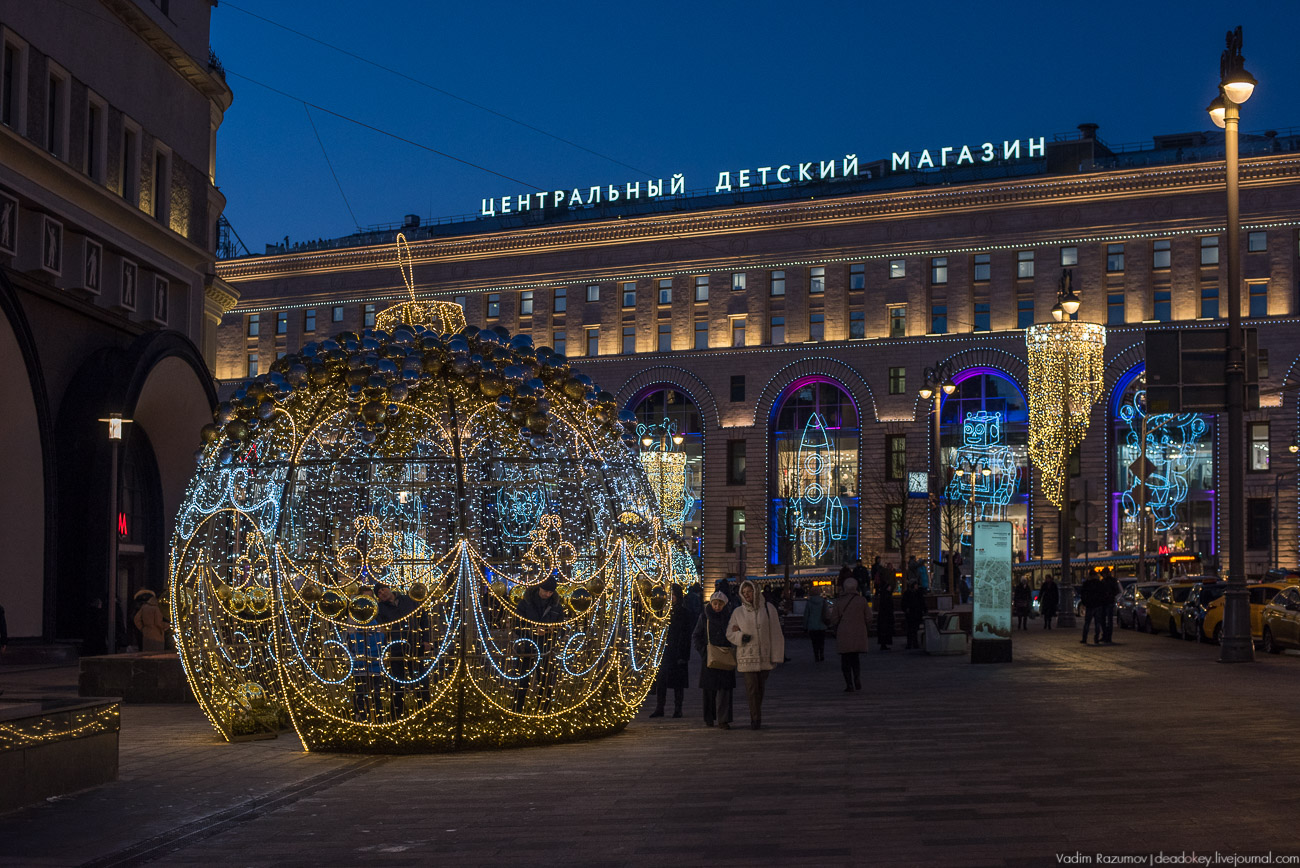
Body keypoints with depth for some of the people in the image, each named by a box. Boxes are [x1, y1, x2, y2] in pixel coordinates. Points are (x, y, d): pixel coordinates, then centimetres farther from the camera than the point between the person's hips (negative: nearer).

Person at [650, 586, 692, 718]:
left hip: (676, 651, -4)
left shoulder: (684, 612, -1)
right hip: (663, 650, 4)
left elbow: (685, 635, -5)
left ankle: (678, 709, 9)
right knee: (660, 680, 0)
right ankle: (659, 708, 5)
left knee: (677, 682, 2)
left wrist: (682, 655, -11)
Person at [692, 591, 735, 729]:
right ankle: (709, 718, 18)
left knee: (724, 689, -8)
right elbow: (695, 637, 5)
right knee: (709, 689, 4)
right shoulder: (704, 617, 3)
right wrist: (704, 652, -6)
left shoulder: (729, 617, 5)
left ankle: (723, 720, -9)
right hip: (709, 658, 0)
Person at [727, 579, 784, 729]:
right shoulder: (738, 612, 3)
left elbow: (775, 634, 2)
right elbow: (730, 634, 8)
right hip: (746, 657, -1)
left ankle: (755, 718, 25)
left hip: (764, 656, 1)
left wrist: (776, 656, -2)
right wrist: (740, 636, -13)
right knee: (752, 689, -9)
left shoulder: (768, 609, 1)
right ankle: (756, 719, -4)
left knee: (760, 689, 8)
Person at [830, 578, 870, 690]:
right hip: (859, 634, 1)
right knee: (855, 657, 19)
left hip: (844, 634, -1)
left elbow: (834, 619, -3)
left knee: (845, 660, 6)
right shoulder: (861, 600, -3)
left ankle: (849, 684, -1)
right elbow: (868, 618, -1)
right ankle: (857, 678, -1)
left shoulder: (839, 601, -4)